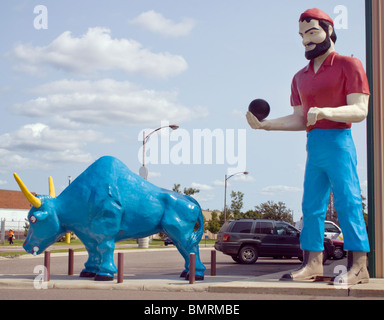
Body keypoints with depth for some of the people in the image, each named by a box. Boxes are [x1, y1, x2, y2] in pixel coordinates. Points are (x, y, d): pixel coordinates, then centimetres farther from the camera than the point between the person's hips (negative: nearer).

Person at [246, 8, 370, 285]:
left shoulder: (349, 65, 0)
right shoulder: (300, 78, 20)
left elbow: (360, 110, -9)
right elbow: (299, 120, 16)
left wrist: (324, 111, -24)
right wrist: (264, 124, 4)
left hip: (338, 141, -7)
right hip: (314, 146, 7)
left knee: (348, 202, -8)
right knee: (311, 207, 6)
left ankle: (359, 266, -5)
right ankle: (313, 263, 11)